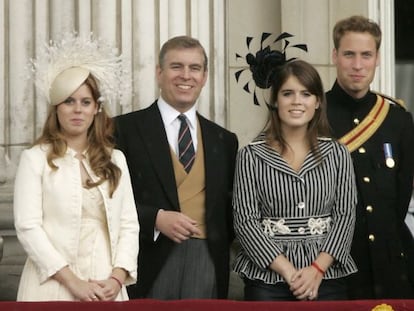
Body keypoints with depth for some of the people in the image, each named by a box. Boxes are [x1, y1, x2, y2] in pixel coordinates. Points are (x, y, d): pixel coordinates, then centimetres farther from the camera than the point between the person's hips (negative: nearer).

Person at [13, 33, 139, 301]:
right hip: (53, 288, -3)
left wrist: (118, 278, -8)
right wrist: (72, 281, -14)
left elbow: (129, 225, 7)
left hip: (105, 288, 3)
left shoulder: (115, 160, 10)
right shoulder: (35, 158, -1)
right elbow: (27, 227, -8)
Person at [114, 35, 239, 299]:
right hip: (150, 263, -3)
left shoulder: (224, 140, 13)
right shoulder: (126, 129, 1)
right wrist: (156, 218, -14)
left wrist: (221, 243, 1)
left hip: (207, 265, 3)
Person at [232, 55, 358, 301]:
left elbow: (345, 215, 1)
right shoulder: (251, 155, -1)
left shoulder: (337, 153, 5)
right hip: (267, 276, -1)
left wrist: (317, 269, -12)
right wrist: (289, 272, -13)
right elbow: (245, 221, -5)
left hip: (327, 275, 1)